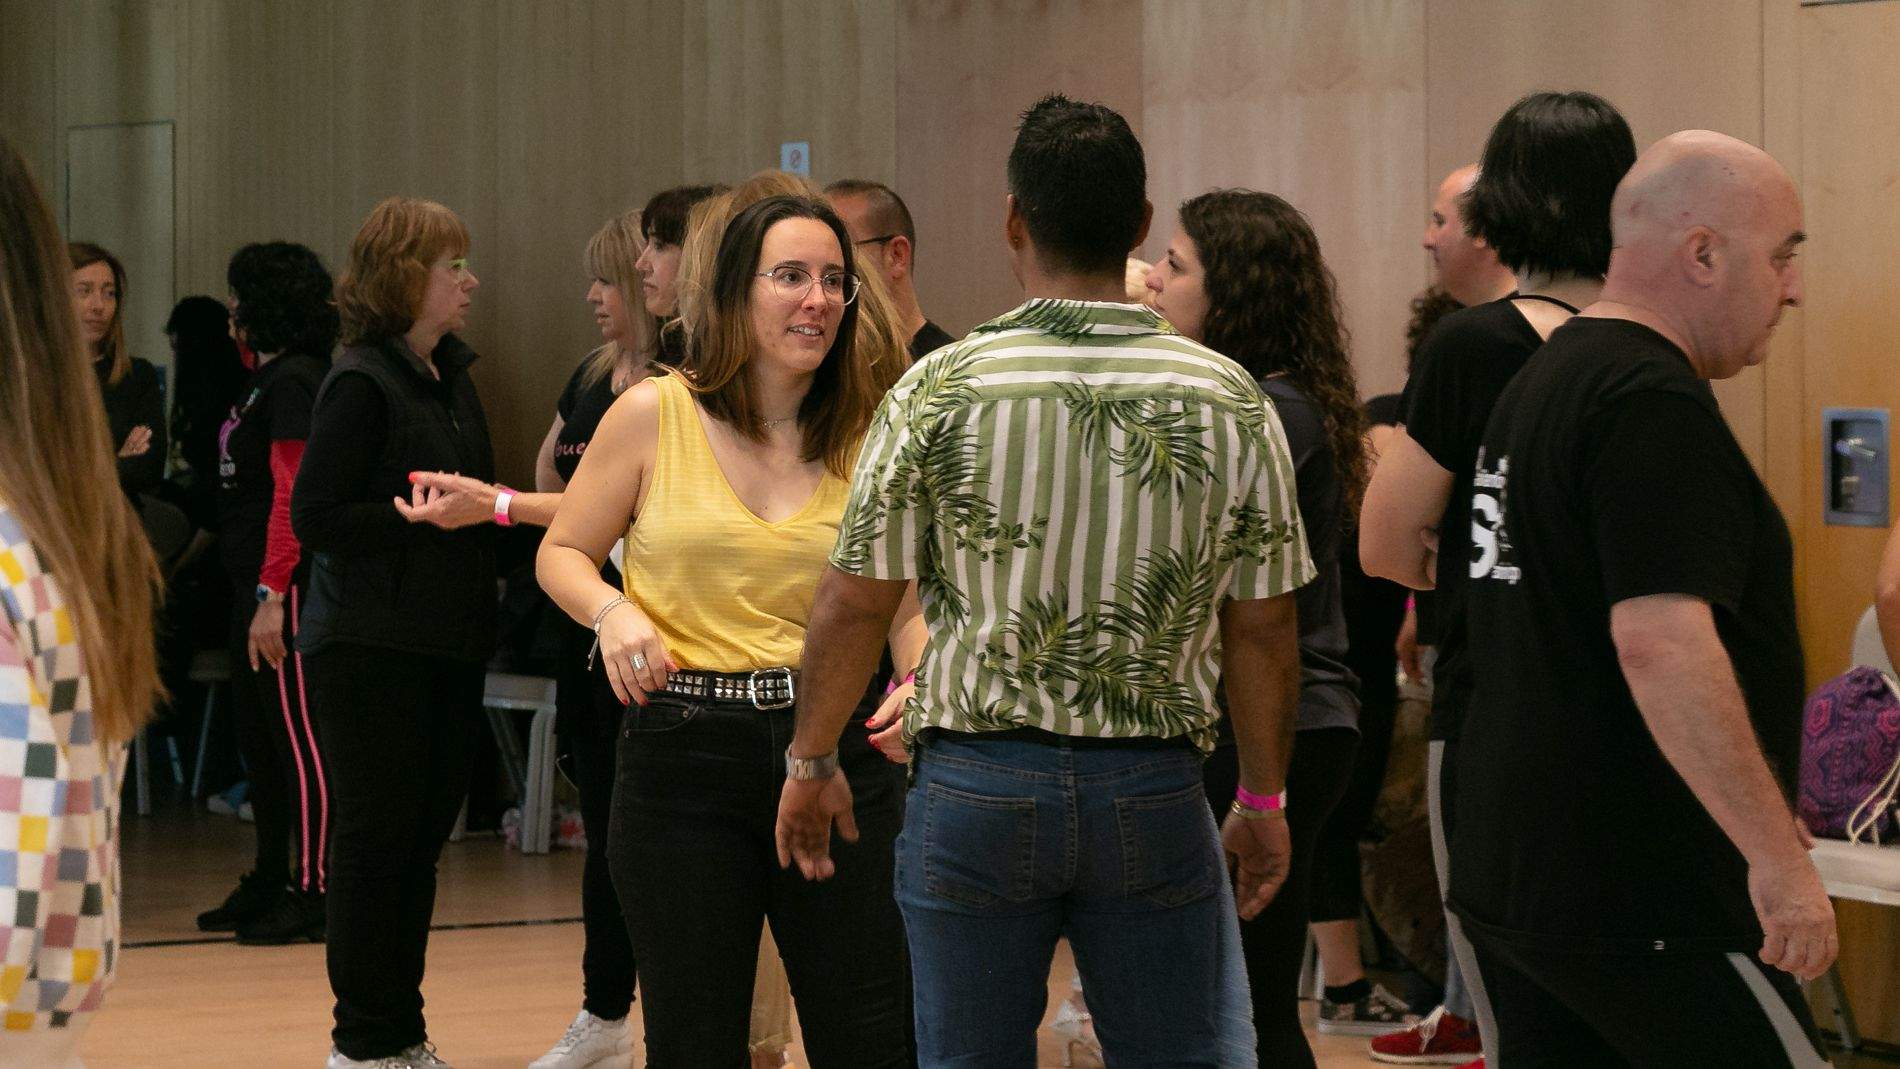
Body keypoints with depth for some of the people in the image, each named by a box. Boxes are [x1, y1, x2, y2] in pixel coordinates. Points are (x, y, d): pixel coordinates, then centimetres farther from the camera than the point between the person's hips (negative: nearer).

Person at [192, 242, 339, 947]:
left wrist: (272, 597, -22)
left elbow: (293, 497, -19)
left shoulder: (295, 381, -14)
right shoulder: (268, 379, 16)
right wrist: (257, 594, 16)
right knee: (256, 735, 15)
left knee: (298, 738, -5)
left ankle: (315, 895, -2)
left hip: (287, 585, -10)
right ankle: (270, 884, 24)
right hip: (253, 582, 10)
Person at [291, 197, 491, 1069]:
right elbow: (315, 519, -16)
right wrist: (422, 515, -18)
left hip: (446, 645, 8)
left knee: (424, 833, 11)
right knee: (376, 837, -2)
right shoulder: (362, 383, -12)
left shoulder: (451, 376, 13)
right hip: (372, 646, -8)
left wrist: (485, 510, 2)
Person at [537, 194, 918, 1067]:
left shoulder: (865, 437, 5)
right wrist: (614, 613, -12)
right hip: (685, 756, -2)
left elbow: (906, 601, 5)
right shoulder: (654, 414, 0)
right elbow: (562, 554, 8)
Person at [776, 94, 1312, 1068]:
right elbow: (1263, 632, 2)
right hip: (1156, 791, 1)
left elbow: (854, 603, -3)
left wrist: (811, 763, 12)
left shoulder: (939, 390, -6)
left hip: (975, 782, -1)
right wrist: (1263, 801, 15)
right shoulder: (1230, 401, -2)